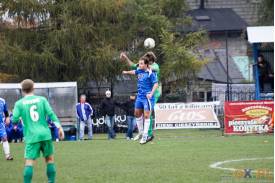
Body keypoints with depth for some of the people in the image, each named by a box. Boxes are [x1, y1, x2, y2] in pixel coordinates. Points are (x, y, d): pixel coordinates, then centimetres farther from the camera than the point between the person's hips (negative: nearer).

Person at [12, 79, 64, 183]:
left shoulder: (19, 103, 2)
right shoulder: (42, 99, 6)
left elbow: (14, 120, -3)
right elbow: (51, 114, -2)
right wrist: (59, 127, -2)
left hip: (31, 137, -2)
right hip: (45, 134, 2)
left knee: (29, 162, -6)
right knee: (49, 159, 15)